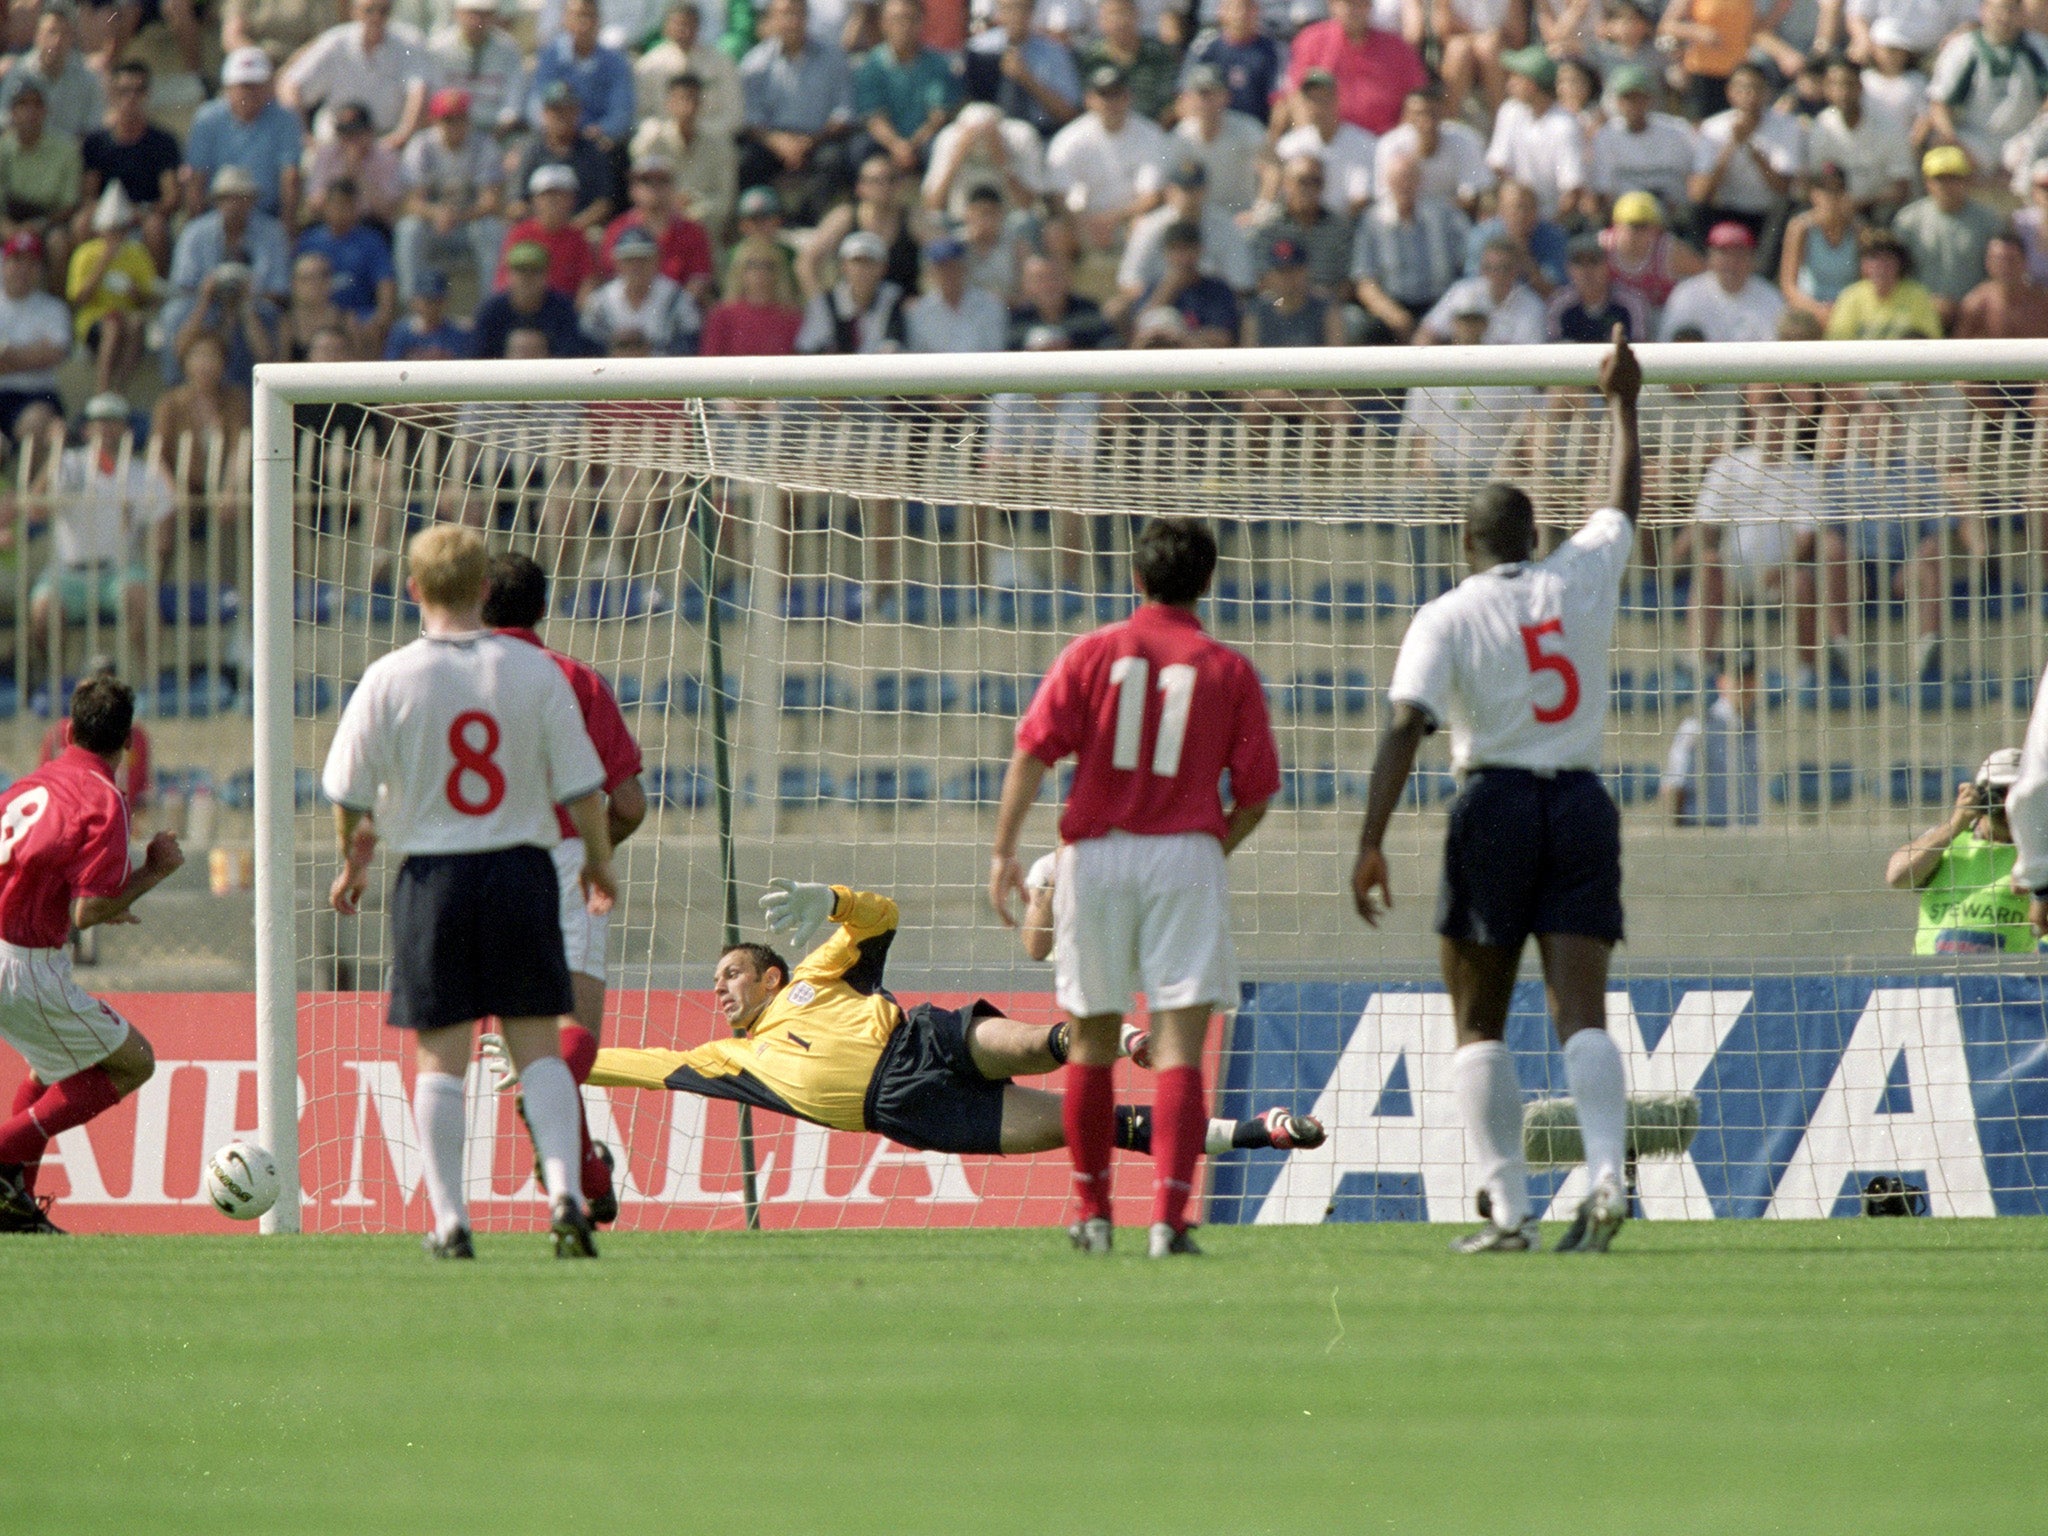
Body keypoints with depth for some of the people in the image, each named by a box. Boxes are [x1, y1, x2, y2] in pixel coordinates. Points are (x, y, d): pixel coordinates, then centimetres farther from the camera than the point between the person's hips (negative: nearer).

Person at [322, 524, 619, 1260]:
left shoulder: (390, 679, -6)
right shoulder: (535, 671, -3)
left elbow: (350, 793, -2)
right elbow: (582, 785, 1)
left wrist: (352, 861, 17)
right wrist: (598, 863, 17)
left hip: (433, 876, -1)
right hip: (522, 868, 1)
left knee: (440, 1055, 6)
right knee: (537, 1046, 7)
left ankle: (449, 1219, 4)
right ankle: (564, 1192, -10)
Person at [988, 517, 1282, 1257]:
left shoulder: (1092, 654, 3)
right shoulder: (1229, 671, 1)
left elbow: (1033, 752, -6)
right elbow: (1255, 794, 2)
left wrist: (1003, 850, -4)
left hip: (1096, 856, 1)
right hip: (1185, 853, -1)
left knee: (1092, 1043, 14)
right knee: (1179, 1045, -4)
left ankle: (1093, 1215, 22)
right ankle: (1168, 1216, -16)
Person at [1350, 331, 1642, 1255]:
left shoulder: (1446, 618, -5)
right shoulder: (1582, 578, 6)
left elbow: (1405, 728, -15)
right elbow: (1624, 502, 26)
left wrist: (1371, 843, -16)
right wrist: (1623, 405, 39)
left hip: (1495, 805, -3)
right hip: (1582, 803, 3)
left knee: (1480, 1022, 7)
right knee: (1582, 1010, -4)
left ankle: (1508, 1209, -1)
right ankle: (1605, 1172, -27)